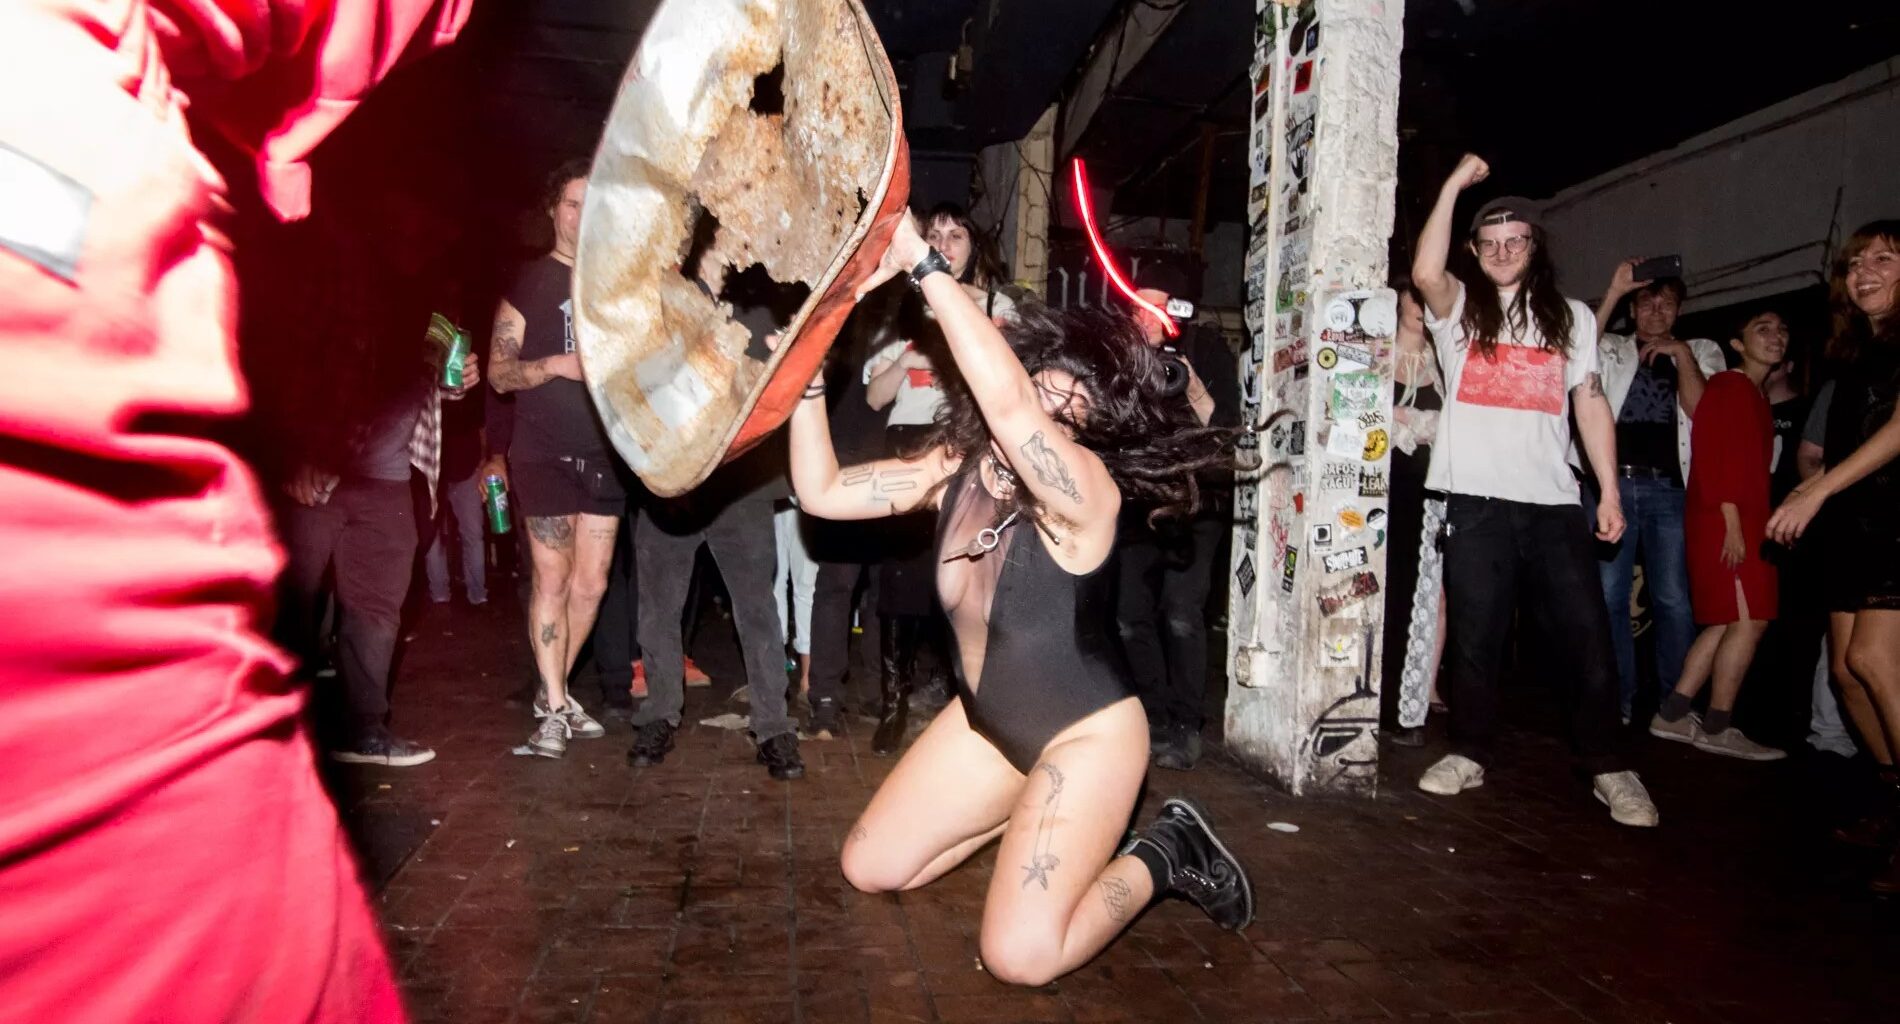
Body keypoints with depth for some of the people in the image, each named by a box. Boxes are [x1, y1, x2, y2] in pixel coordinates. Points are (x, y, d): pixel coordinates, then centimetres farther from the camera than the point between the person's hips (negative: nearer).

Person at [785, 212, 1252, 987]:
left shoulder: (1086, 487, -28)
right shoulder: (955, 466, -8)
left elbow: (1006, 401, -47)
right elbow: (820, 492, -9)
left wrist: (921, 262, -43)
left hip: (1085, 732, -7)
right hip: (988, 721, 7)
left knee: (1019, 956, -13)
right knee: (869, 867, 11)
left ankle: (1163, 855, 11)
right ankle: (1031, 816, 27)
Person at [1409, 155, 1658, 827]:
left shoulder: (1570, 316, 16)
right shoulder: (1459, 309, 9)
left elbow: (1591, 404, 12)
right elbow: (1425, 273, -14)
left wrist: (1610, 490, 5)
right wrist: (1454, 186, -12)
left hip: (1554, 501, 2)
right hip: (1477, 498, -1)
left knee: (1585, 634, 0)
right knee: (1475, 633, 4)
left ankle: (1606, 767, 12)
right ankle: (1470, 753, 17)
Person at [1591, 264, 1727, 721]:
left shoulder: (1702, 352, 18)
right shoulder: (1611, 348, 16)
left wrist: (1680, 353, -2)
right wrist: (1612, 293, -6)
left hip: (1670, 488, 0)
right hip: (1612, 482, 0)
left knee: (1673, 599, -3)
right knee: (1608, 596, -1)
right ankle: (1617, 699, 8)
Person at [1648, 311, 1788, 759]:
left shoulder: (1757, 396, 22)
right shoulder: (1728, 386, -5)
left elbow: (1752, 466, 18)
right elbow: (1716, 456, -14)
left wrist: (1754, 525, 9)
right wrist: (1732, 523, -20)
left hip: (1745, 522, 9)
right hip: (1724, 521, -9)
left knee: (1727, 623, 8)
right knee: (1748, 620, -9)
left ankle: (1672, 714, 10)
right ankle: (1717, 728, -2)